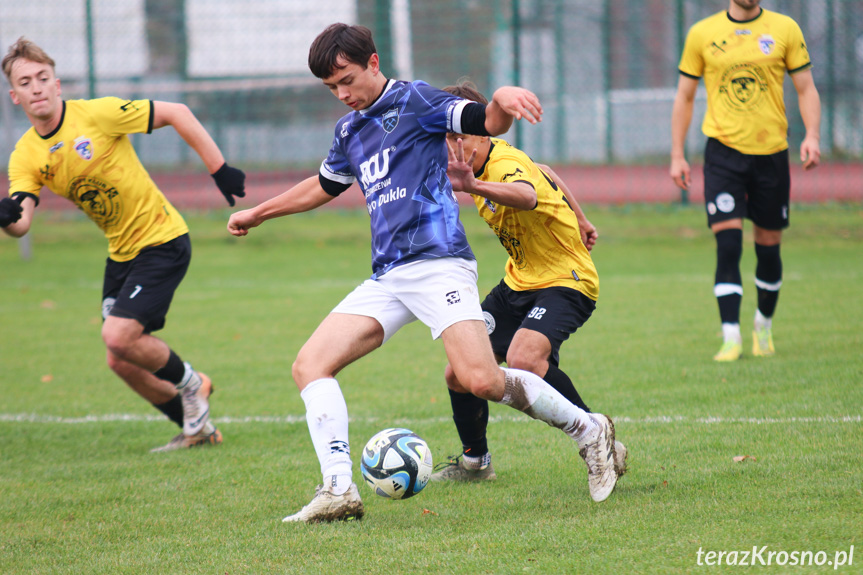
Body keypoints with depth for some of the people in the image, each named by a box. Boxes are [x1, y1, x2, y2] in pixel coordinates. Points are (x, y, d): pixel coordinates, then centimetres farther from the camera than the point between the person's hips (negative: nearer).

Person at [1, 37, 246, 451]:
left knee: (118, 336, -20)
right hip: (121, 253, 7)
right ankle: (195, 427, 26)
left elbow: (176, 114, -12)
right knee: (121, 363, 5)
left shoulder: (96, 114, -18)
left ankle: (188, 382, 9)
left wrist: (220, 170, -13)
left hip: (162, 241, -7)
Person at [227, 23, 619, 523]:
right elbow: (323, 186, 40)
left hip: (438, 262, -8)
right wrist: (257, 214, 48)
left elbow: (488, 123, -12)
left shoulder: (415, 100, 0)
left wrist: (503, 101, -35)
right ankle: (340, 490, -15)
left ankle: (589, 431, -2)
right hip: (387, 277, 8)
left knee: (482, 380, -22)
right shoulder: (349, 131, 21)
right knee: (310, 365, -8)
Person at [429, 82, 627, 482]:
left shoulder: (508, 166, -28)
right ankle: (474, 462, 31)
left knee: (523, 360, -35)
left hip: (565, 281, -10)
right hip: (519, 282, 10)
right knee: (459, 374, 6)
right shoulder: (481, 164, 1)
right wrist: (579, 220, 27)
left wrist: (474, 186, -74)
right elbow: (544, 174, 20)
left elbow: (526, 195, -55)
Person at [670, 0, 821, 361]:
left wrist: (812, 136, -10)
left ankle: (764, 326, 30)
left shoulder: (784, 29, 3)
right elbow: (685, 96, 9)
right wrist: (677, 155, 5)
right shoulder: (702, 33, 3)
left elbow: (806, 88, 5)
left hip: (771, 152, 1)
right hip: (723, 152, -1)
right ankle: (731, 338, -11)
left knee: (768, 246, 8)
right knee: (728, 245, -13)